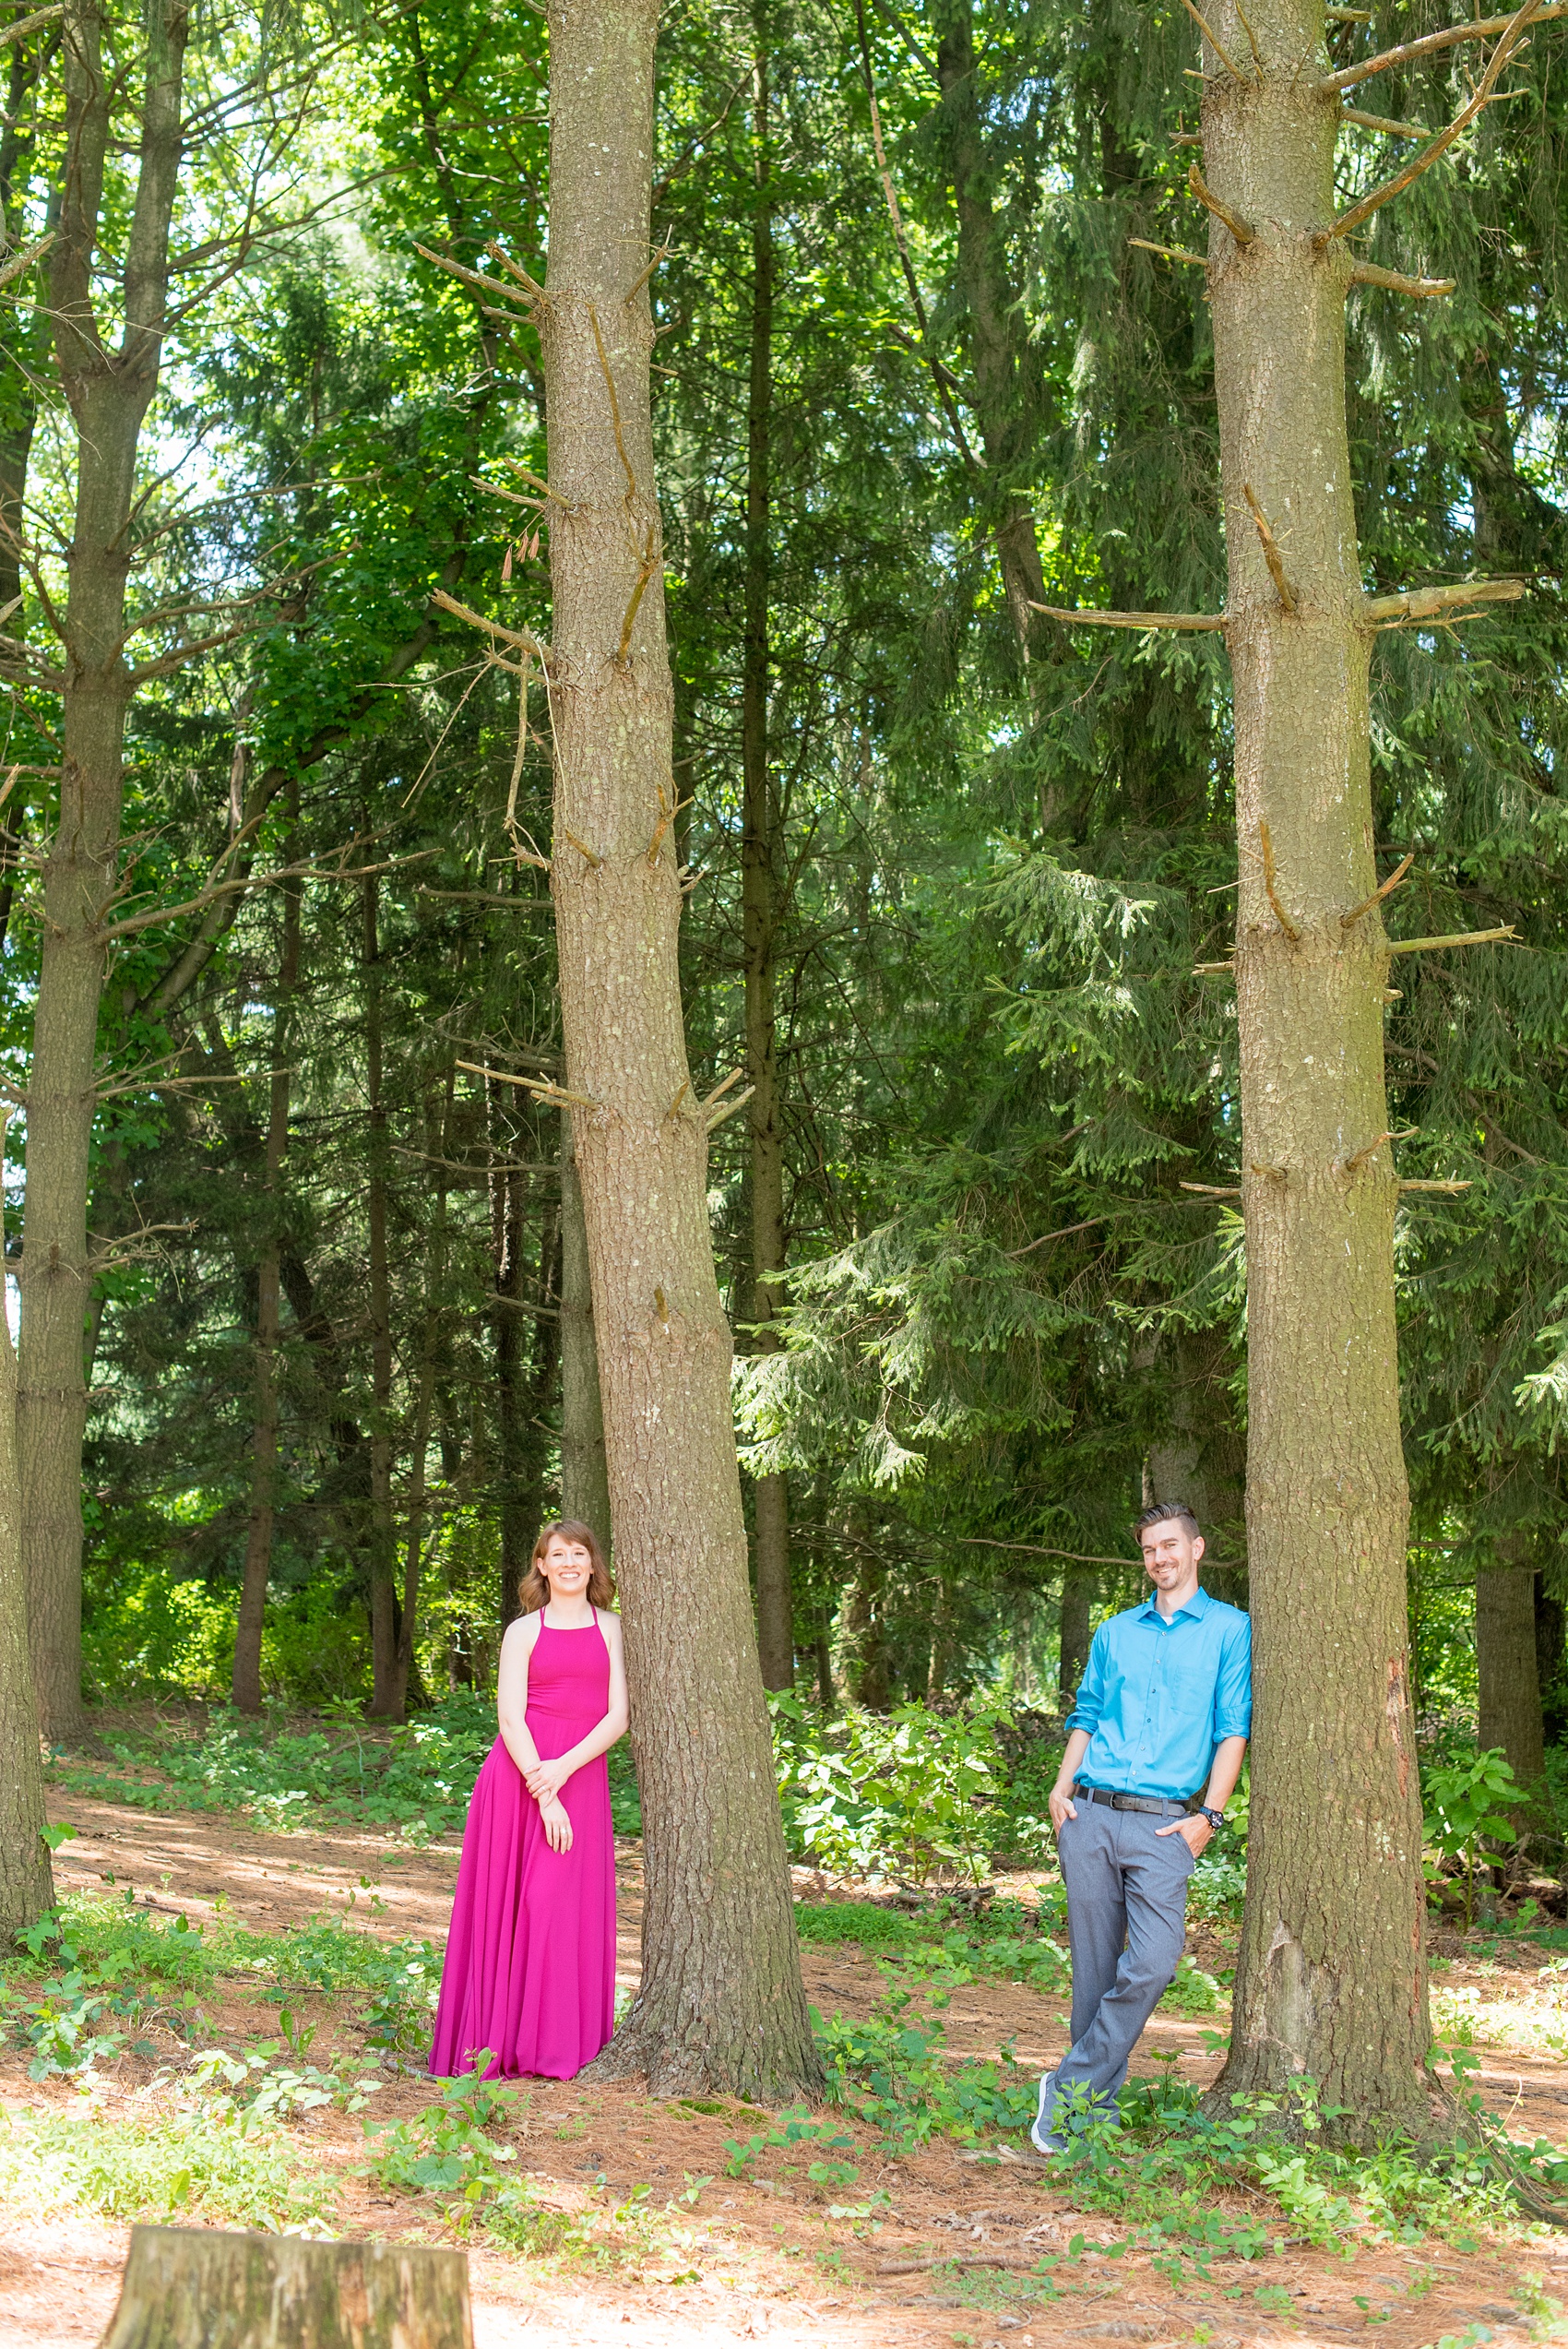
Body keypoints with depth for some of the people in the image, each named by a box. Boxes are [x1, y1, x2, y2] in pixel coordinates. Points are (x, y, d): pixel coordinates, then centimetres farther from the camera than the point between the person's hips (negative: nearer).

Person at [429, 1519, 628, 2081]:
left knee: (571, 1908, -1)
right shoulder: (523, 1631, 6)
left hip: (583, 1777, 2)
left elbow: (618, 1716, 2)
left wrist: (562, 1769, -12)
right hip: (521, 1774, -1)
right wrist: (544, 1796, -13)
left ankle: (561, 2045, 6)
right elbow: (510, 1720, -3)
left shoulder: (612, 1629, 10)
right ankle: (499, 2041, 4)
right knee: (510, 1905, -1)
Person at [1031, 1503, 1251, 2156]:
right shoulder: (1115, 1633, 17)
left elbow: (1233, 1730, 3)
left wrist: (1210, 1814, -6)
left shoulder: (1229, 1629, 7)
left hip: (1163, 1825, -3)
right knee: (1094, 1966, 4)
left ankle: (1070, 2090, -6)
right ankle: (1097, 2107, 14)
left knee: (1152, 1964, -16)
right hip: (1091, 1814, 3)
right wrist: (1063, 1785, 3)